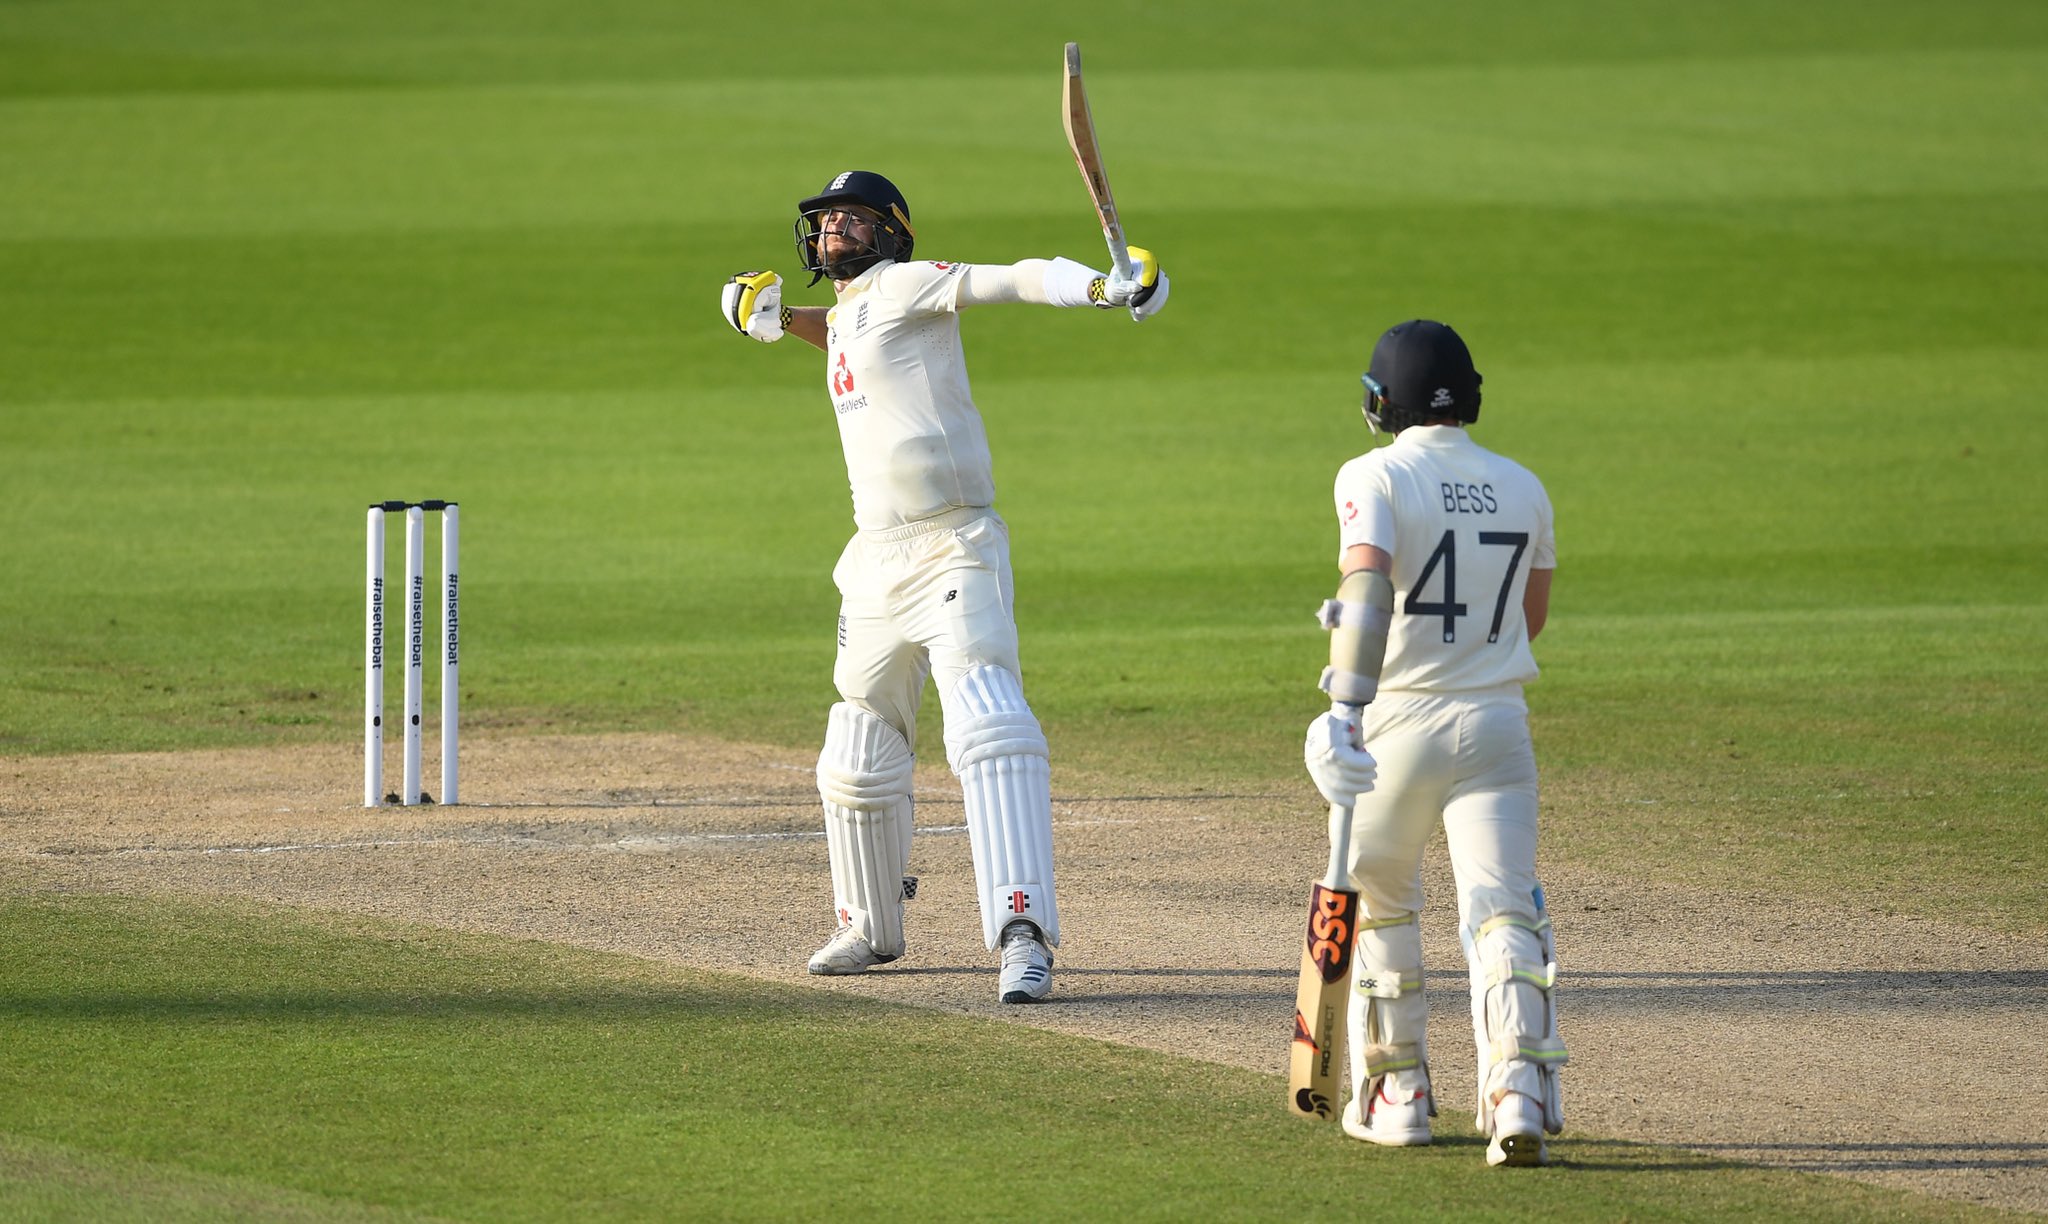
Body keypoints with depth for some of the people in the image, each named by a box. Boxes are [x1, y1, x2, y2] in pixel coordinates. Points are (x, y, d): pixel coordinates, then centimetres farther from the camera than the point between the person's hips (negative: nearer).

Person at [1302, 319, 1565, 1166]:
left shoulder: (1375, 478, -8)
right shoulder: (1522, 489, 8)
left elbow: (1368, 585, -24)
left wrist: (1347, 707, -31)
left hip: (1399, 722, -2)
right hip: (1496, 725, 2)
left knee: (1378, 903, 19)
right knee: (1501, 910, -6)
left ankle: (1396, 1091, 23)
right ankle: (1519, 1090, -27)